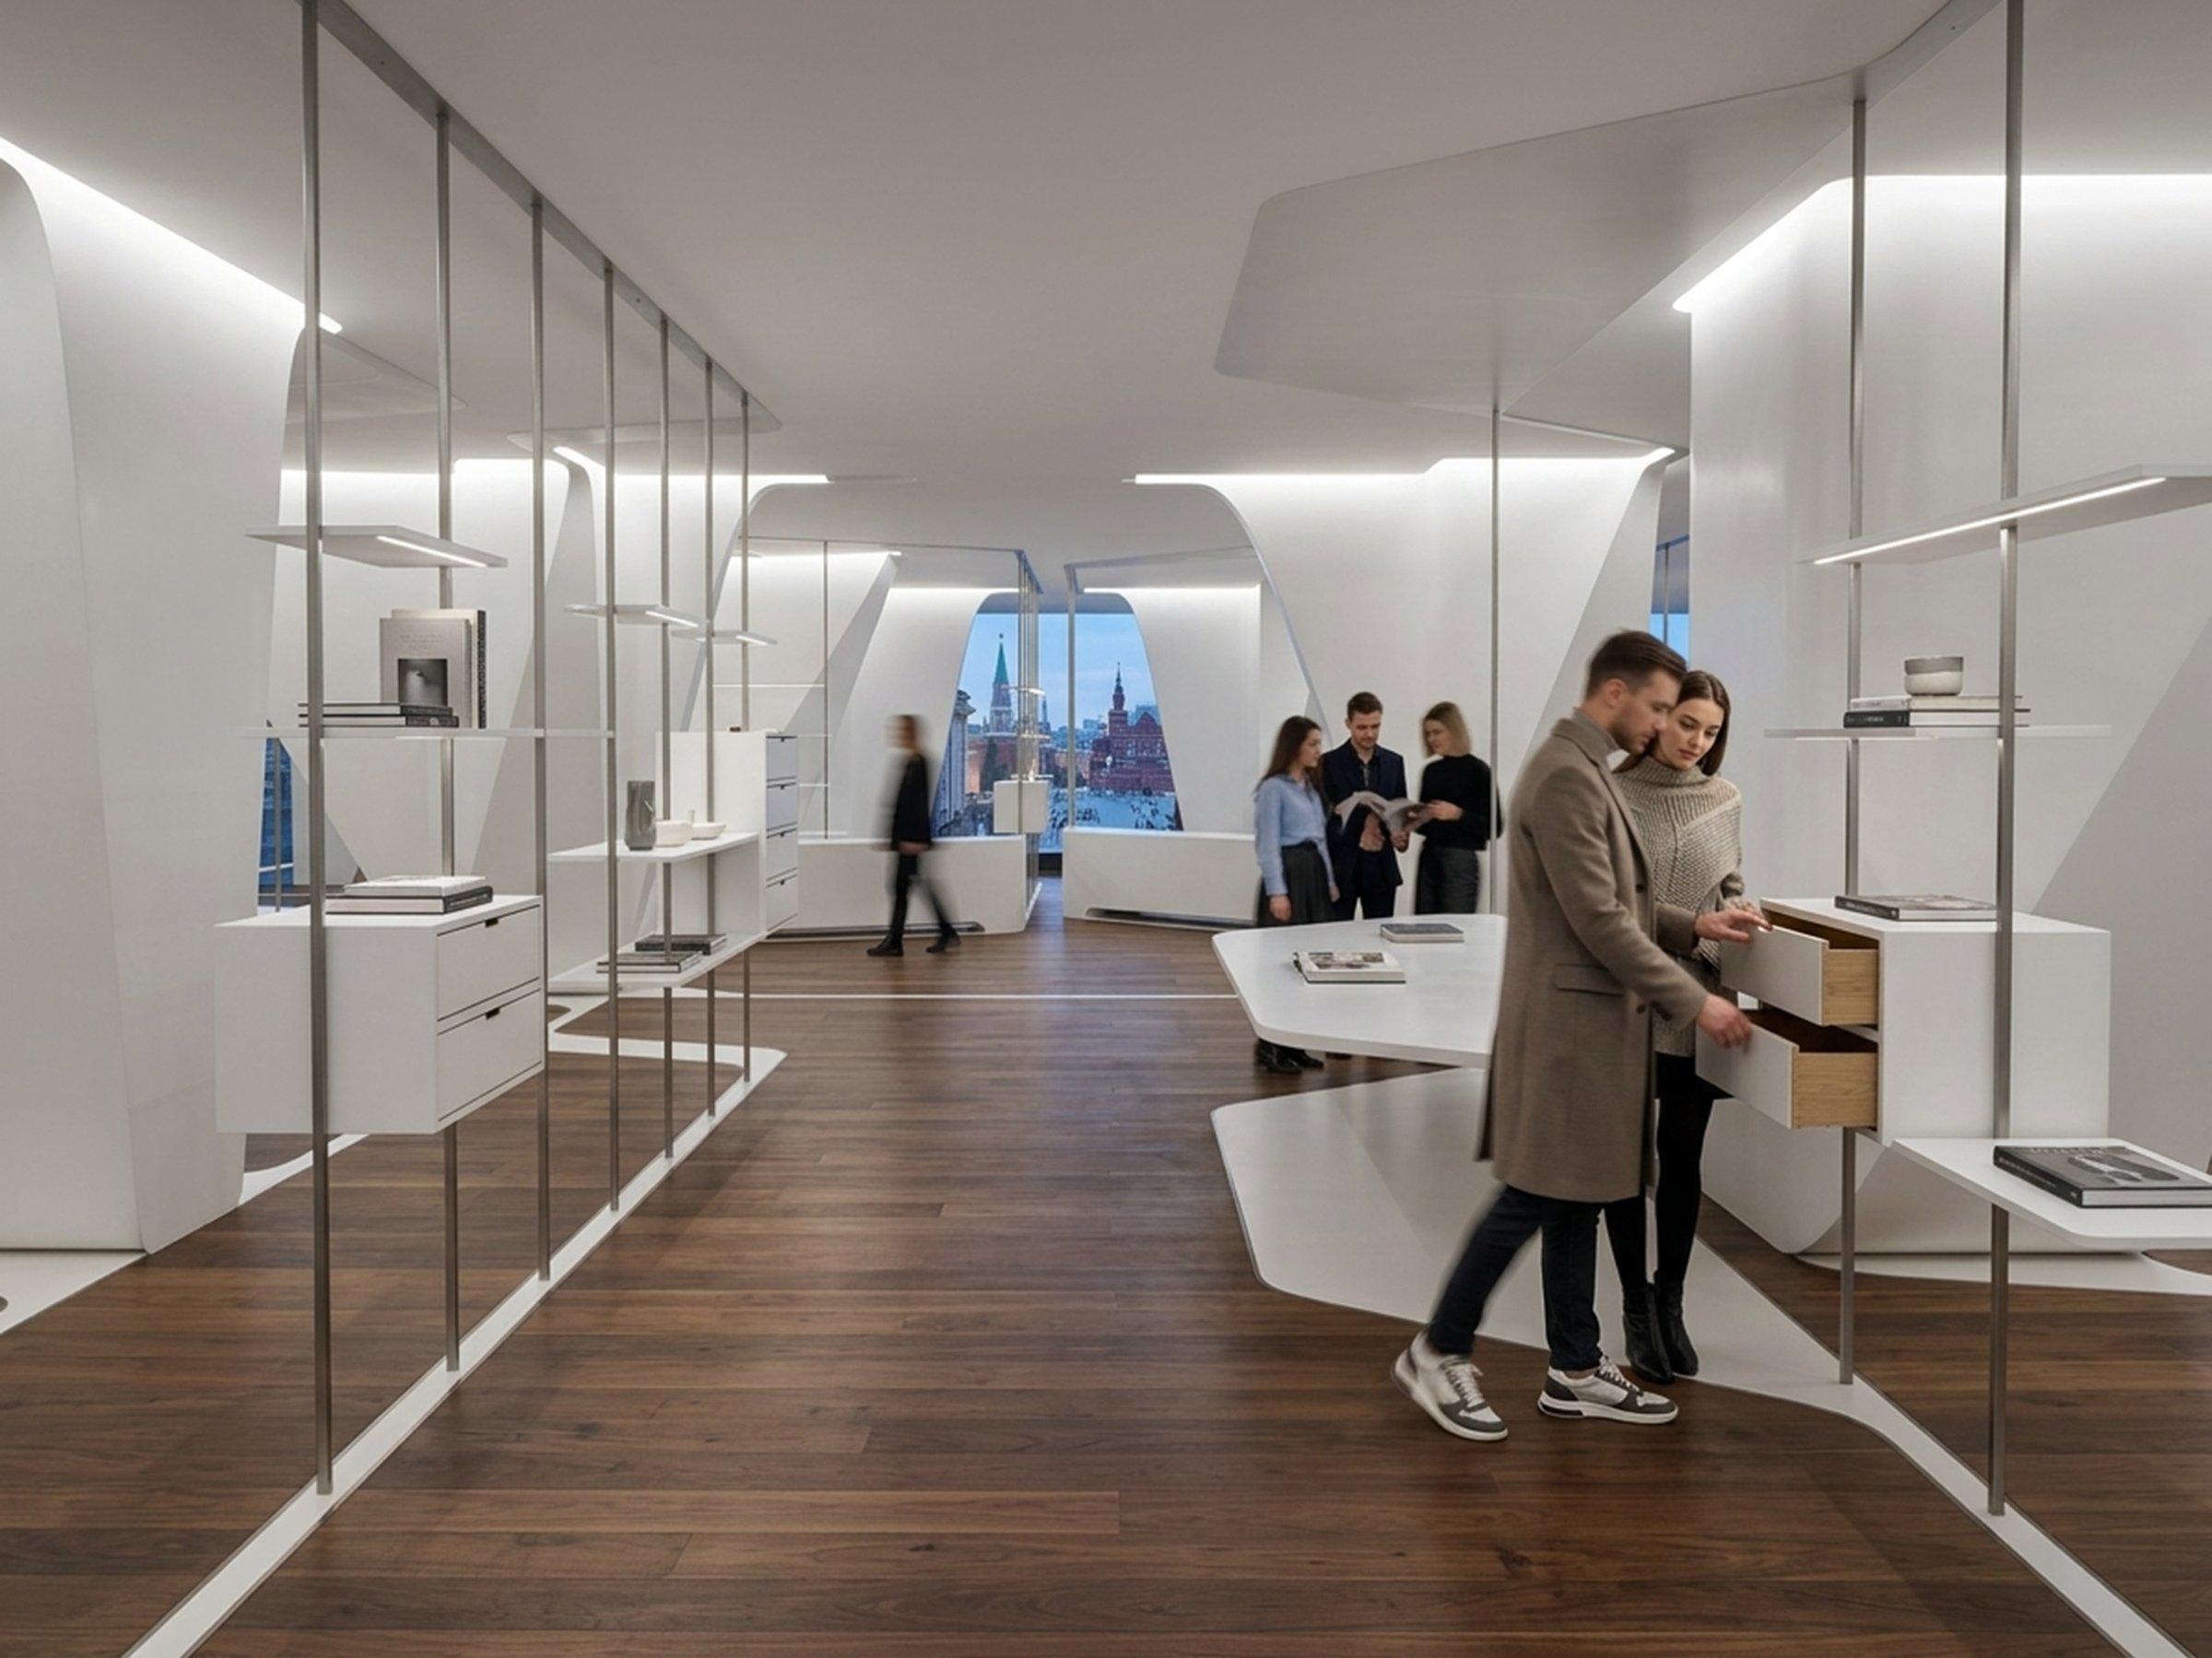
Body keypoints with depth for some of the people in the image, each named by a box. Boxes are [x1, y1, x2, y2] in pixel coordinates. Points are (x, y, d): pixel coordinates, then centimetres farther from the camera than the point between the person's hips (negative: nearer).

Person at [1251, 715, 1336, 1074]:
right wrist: (1276, 891, -19)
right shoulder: (1274, 788, -9)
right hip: (1288, 873, -8)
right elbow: (1268, 843, -13)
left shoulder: (1311, 787, 17)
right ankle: (1269, 1043, 2)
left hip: (1314, 873, 8)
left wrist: (1330, 880, 14)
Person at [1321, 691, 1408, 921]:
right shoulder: (1329, 762, -2)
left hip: (1381, 866, 3)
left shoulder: (1394, 762, 9)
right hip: (1340, 866, -3)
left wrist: (1400, 834, -10)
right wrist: (1357, 835, -18)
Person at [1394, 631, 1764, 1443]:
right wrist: (1693, 1001, -15)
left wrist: (1693, 925, 10)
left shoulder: (1585, 769, 15)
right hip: (1568, 1018, -10)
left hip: (1591, 1017, 10)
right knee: (1536, 1197, -2)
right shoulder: (1567, 775, -18)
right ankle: (1439, 1351, 11)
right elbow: (1597, 920, -22)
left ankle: (1575, 1371, 24)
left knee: (1574, 1199, 14)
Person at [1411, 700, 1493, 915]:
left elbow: (1491, 827, -8)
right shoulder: (1430, 770, 12)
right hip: (1429, 858, 6)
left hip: (1461, 862, -6)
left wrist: (1457, 814, -20)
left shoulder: (1477, 771, -6)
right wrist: (1417, 821, -2)